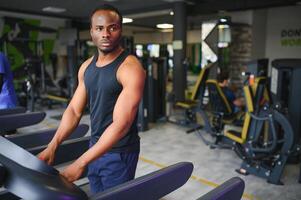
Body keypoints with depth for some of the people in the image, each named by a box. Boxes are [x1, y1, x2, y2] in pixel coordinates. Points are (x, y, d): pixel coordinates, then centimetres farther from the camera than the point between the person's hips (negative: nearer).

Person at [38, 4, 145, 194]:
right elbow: (74, 110, 5)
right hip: (96, 147, 7)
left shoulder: (130, 68, -20)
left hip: (120, 153, -6)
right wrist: (52, 146, -7)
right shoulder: (86, 67, 3)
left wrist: (80, 163, -28)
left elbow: (121, 124, -26)